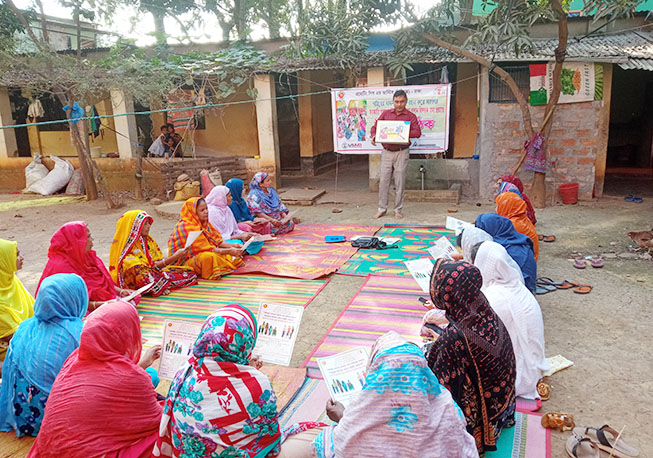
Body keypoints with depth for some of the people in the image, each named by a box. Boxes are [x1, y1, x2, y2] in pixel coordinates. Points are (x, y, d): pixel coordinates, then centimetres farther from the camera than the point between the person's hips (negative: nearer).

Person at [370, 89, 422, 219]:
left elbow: (418, 132, -11)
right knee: (384, 181, 2)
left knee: (399, 182, 1)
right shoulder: (386, 113, 10)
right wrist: (374, 136, -10)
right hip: (386, 152, 2)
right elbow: (375, 126, 13)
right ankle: (382, 209, 12)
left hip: (401, 153, -2)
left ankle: (398, 210, 11)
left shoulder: (410, 116, 1)